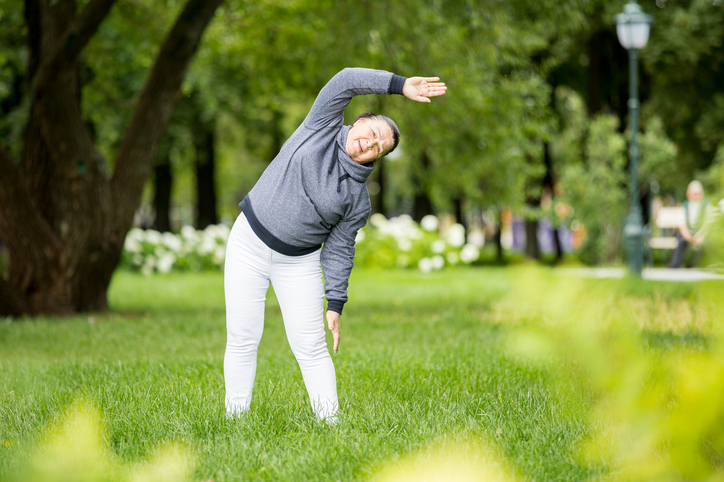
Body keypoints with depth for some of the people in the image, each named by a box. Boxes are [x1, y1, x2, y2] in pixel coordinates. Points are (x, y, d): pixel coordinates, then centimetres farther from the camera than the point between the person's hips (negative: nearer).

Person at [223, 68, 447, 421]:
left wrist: (335, 304, -8)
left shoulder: (358, 200, -3)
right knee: (242, 339, -1)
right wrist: (401, 86, -23)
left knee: (310, 346, -4)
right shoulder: (322, 127, -4)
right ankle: (235, 417, 7)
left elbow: (339, 251, 0)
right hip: (249, 244, -1)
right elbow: (347, 81, -14)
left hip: (298, 263, 1)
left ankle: (329, 421, 0)